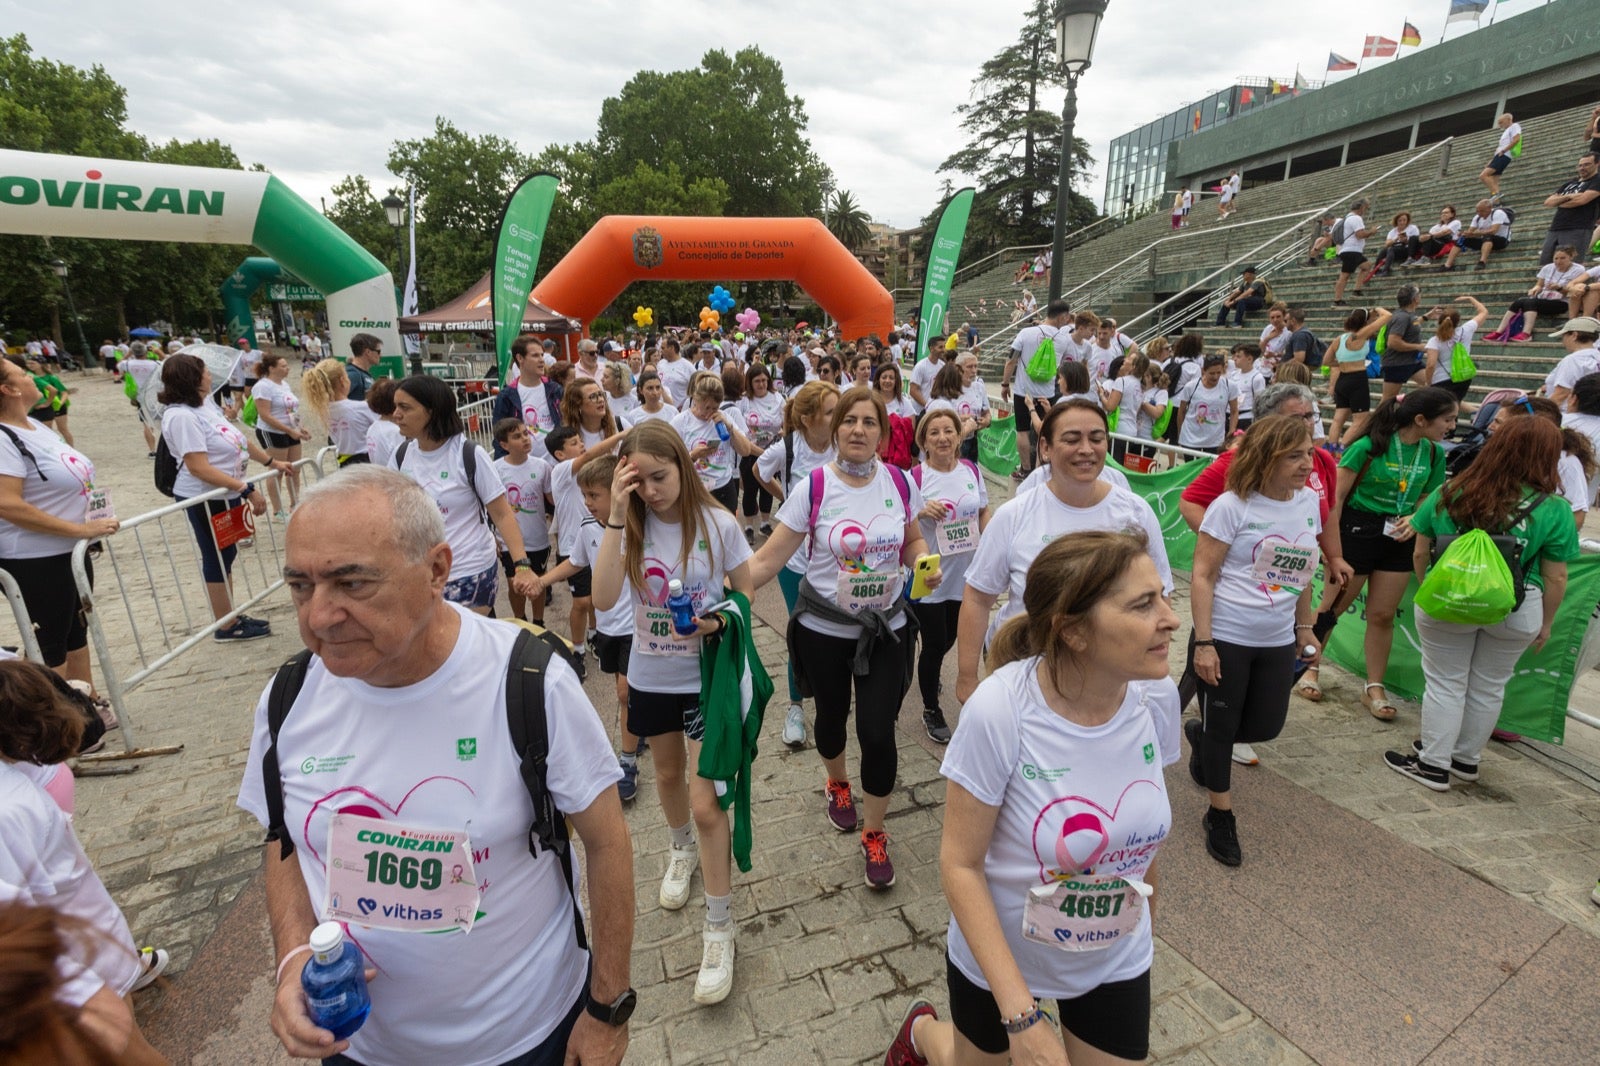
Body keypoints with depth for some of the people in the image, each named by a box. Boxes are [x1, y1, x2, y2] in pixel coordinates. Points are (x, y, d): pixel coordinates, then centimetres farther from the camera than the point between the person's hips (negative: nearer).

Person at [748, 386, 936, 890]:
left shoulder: (901, 482, -6)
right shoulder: (813, 488, -14)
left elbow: (913, 540, 10)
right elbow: (768, 559, -15)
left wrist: (926, 565, -13)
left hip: (886, 628, 1)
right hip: (824, 629, -1)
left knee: (878, 732, -2)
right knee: (832, 717, 20)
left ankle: (874, 835, 25)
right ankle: (837, 784, 56)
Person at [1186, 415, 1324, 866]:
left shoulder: (1310, 501, 3)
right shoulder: (1233, 506, -15)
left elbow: (1302, 571, 15)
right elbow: (1203, 576, -15)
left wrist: (1304, 628, 17)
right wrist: (1203, 643, -17)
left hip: (1277, 642, 6)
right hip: (1225, 640, -5)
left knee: (1266, 726, 12)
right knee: (1221, 728, 7)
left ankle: (1200, 734, 42)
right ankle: (1220, 817, 26)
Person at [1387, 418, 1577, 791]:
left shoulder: (1448, 494, -7)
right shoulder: (1554, 510, -8)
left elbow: (1420, 554, -1)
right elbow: (1555, 579, -3)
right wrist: (1545, 623, 10)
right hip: (1515, 612, 1)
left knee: (1445, 684, 11)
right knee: (1488, 688, 17)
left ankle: (1433, 765, 18)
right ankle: (1466, 759, 33)